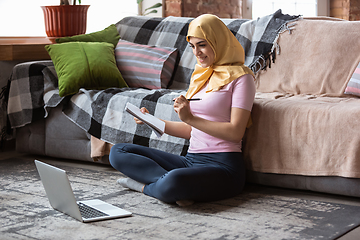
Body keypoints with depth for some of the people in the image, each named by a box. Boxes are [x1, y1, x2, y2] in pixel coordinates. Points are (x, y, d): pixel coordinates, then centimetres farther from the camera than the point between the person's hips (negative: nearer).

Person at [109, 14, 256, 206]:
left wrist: (190, 118, -20)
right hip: (191, 160, 9)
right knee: (118, 152, -1)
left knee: (172, 183, -41)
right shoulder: (200, 75, 20)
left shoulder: (240, 78, -4)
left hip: (223, 166, -9)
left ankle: (146, 186, -7)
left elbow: (236, 132, -14)